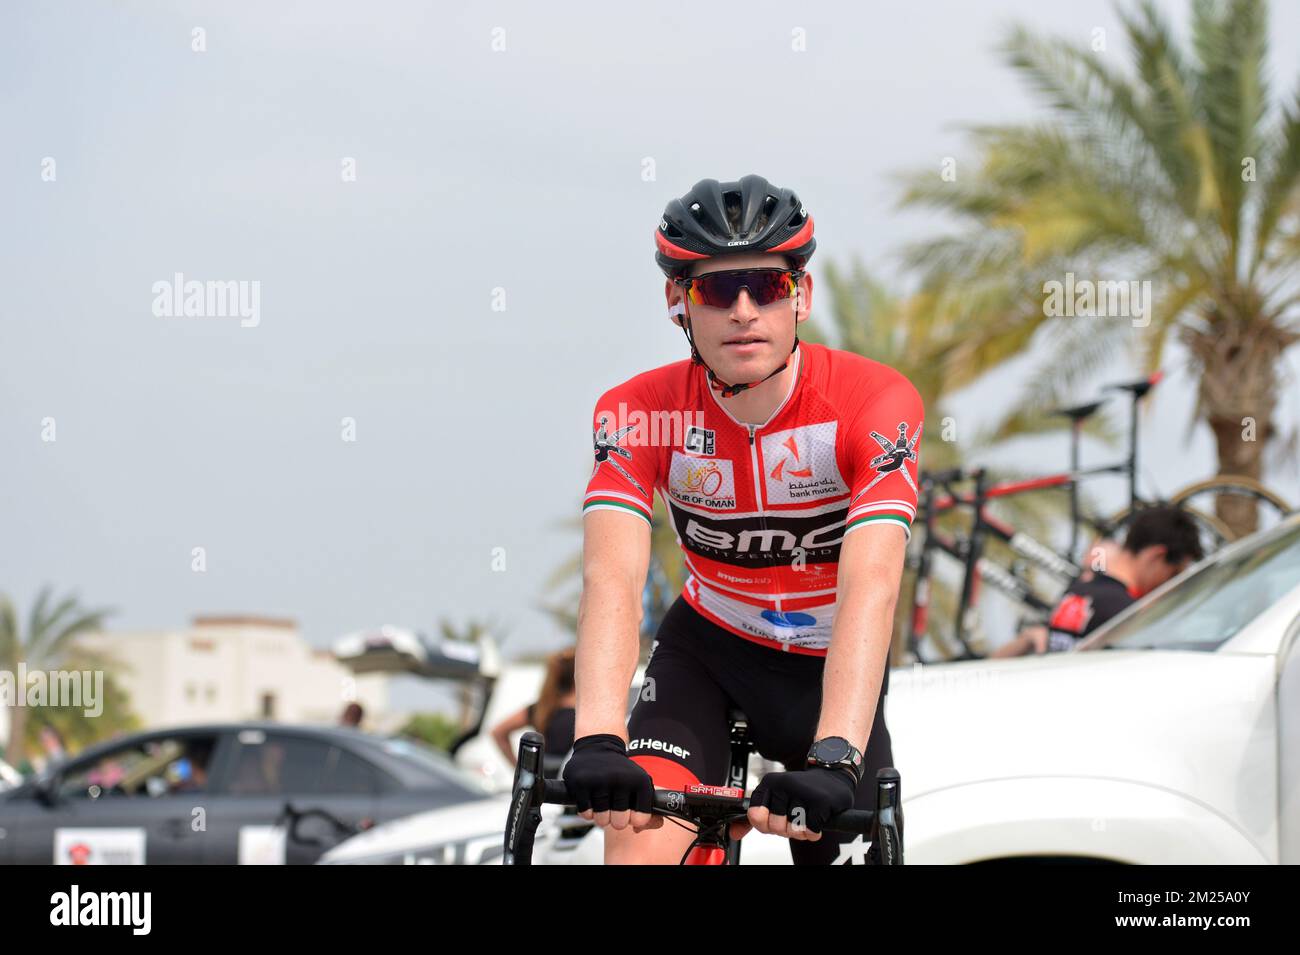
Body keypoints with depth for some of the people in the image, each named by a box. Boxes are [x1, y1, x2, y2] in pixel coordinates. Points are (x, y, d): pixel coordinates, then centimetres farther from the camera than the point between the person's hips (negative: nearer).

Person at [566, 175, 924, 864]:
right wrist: (597, 744, -51)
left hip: (829, 664, 0)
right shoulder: (639, 414, -20)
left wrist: (833, 759, -52)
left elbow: (871, 589, -37)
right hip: (708, 646, 0)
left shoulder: (875, 402, -26)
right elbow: (612, 580, -34)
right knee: (639, 835, -25)